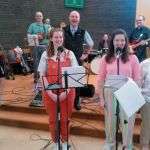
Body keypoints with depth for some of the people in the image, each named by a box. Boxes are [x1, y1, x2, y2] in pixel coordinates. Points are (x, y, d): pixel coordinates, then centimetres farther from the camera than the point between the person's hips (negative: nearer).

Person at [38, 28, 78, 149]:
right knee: (53, 119, 11)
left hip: (67, 92, 0)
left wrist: (66, 91, -13)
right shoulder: (46, 54, 0)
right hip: (50, 93, 1)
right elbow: (42, 75, -2)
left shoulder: (69, 53, -1)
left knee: (65, 119, 8)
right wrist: (50, 93, -12)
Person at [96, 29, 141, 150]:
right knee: (110, 121, 12)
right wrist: (101, 97, 0)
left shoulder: (132, 58, 1)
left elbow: (137, 79, 1)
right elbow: (101, 79, 3)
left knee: (127, 122, 2)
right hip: (109, 93, 1)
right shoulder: (106, 58, 3)